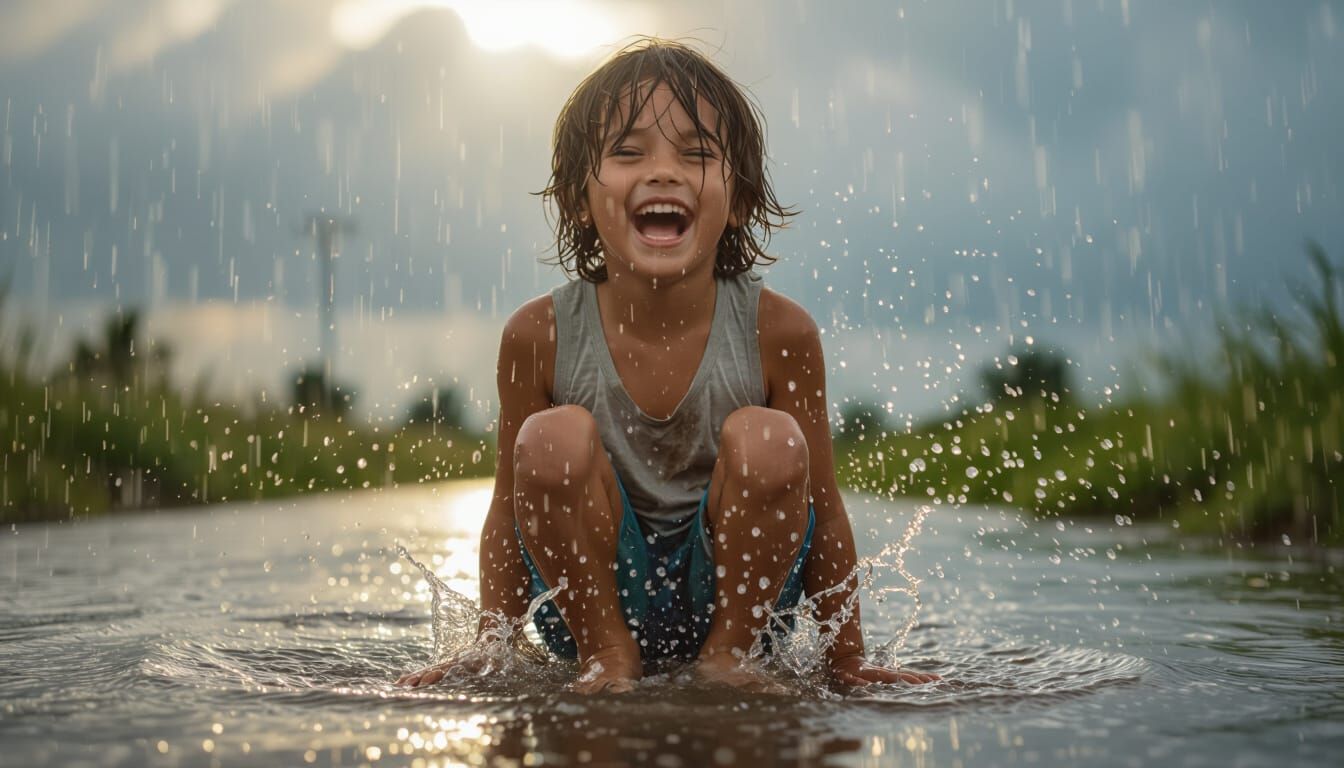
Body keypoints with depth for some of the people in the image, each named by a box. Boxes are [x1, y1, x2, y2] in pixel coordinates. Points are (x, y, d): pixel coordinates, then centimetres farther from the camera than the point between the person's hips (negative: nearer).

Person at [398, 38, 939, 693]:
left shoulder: (778, 332, -14)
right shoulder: (540, 337, -12)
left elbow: (822, 511, -5)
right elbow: (510, 514, -3)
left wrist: (848, 661, -3)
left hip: (737, 590, 0)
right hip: (596, 595, 0)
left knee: (767, 440, -26)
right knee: (552, 439, -25)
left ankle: (726, 656, -8)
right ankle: (605, 657, -8)